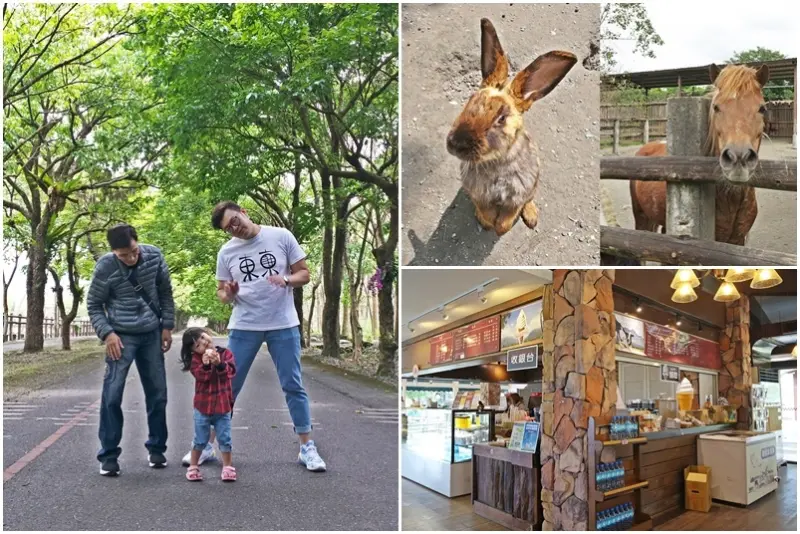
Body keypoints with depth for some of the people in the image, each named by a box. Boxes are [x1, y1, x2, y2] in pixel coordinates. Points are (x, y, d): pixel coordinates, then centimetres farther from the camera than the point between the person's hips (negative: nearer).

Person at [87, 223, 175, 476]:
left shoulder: (154, 255, -8)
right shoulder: (105, 267, -14)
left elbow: (165, 292, 4)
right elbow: (94, 305, -4)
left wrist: (167, 326, 2)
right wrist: (107, 333, -17)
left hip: (151, 334, 3)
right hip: (121, 336, -3)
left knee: (157, 393, 7)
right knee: (112, 394, -7)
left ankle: (157, 447, 22)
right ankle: (109, 454, 6)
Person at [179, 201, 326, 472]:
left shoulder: (281, 237, -3)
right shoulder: (226, 252, 3)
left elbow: (304, 274, 0)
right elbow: (221, 292, 10)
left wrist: (286, 280, -21)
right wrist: (227, 294, -14)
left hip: (283, 325, -1)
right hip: (244, 327, 2)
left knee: (293, 386, 4)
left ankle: (307, 448, 13)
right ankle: (206, 446, 19)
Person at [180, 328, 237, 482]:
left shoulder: (225, 353, -3)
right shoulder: (196, 359, -4)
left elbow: (231, 371, -15)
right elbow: (199, 376, -18)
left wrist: (219, 364, -32)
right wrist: (205, 365, -37)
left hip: (223, 406, 1)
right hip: (202, 406, 0)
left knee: (224, 438, 7)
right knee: (200, 439, 10)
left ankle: (227, 466, 19)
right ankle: (193, 466, 26)